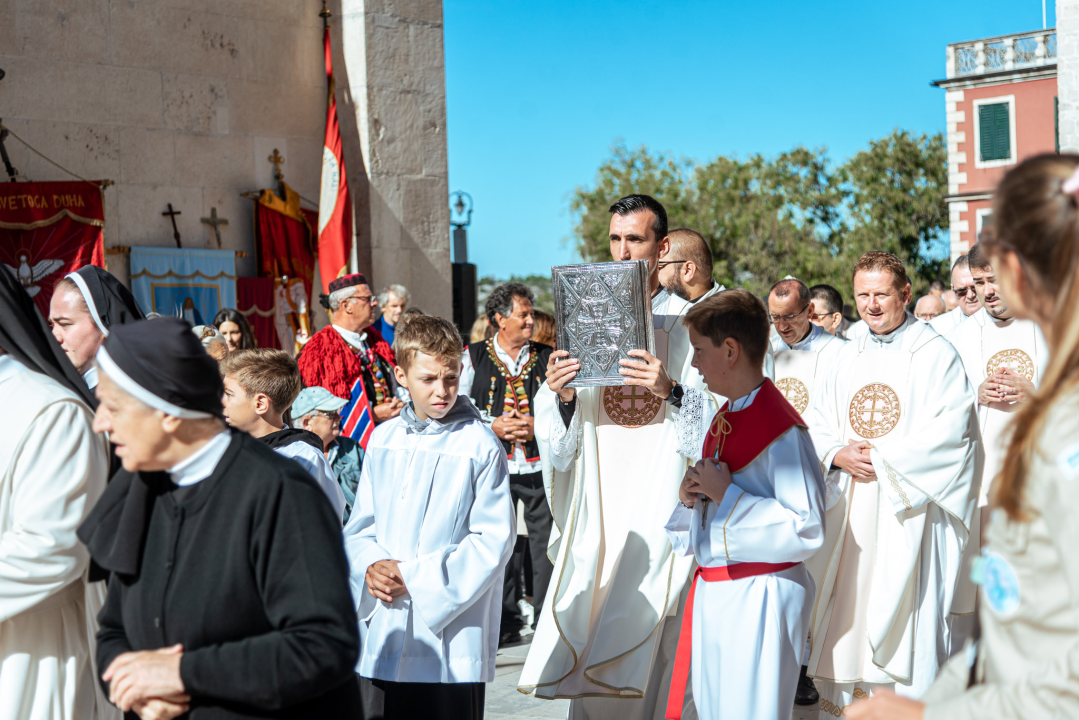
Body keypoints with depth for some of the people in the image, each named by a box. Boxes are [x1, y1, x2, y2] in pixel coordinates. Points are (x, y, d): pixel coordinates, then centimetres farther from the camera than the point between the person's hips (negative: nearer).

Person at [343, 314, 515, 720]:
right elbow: (360, 525, 14)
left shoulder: (480, 447, -7)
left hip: (450, 635, -4)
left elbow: (494, 541, -10)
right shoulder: (383, 439, 9)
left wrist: (416, 577, -13)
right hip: (382, 634, 5)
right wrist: (370, 565, -7)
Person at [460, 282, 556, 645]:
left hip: (540, 465, 1)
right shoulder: (474, 357, 6)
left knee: (546, 543, 0)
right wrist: (493, 426, -9)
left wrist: (536, 425, -9)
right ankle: (506, 622, 15)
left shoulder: (547, 357, 9)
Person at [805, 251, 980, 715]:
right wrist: (838, 454, -6)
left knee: (907, 608, -6)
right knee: (848, 612, 6)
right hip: (854, 506, 5)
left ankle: (914, 702, 3)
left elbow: (951, 429, -12)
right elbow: (818, 424, 15)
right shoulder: (848, 358, 15)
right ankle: (841, 704, 14)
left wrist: (882, 456, -13)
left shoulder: (935, 353, -3)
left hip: (912, 507, -5)